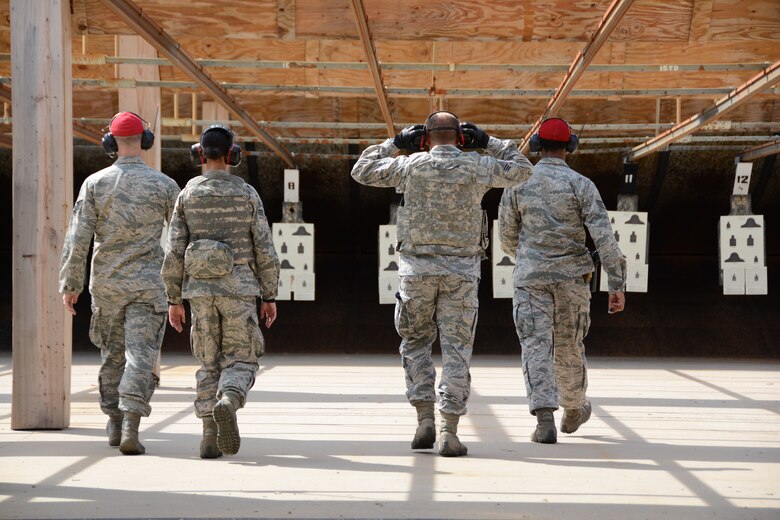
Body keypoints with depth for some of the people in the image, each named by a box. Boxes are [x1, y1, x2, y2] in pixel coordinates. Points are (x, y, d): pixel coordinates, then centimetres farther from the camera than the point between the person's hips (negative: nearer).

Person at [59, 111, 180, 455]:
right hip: (147, 284, -2)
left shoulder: (95, 183, -2)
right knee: (140, 355, -5)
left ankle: (115, 423, 27)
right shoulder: (164, 185, -2)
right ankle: (130, 429, -19)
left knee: (113, 353, 18)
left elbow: (78, 238, -6)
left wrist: (70, 285, 0)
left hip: (106, 284, 2)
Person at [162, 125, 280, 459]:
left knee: (209, 364, 12)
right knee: (240, 362, 5)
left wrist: (174, 300, 5)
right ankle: (227, 405, -28)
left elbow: (175, 252, -1)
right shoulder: (247, 194, -1)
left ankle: (210, 438, 4)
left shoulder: (187, 195, 1)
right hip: (238, 288, -2)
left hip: (200, 288, 2)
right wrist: (270, 296, 5)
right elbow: (265, 250, -3)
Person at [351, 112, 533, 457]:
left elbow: (362, 171, 13)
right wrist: (489, 142, 19)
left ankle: (425, 419, 6)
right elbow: (522, 170, 16)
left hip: (417, 269, 0)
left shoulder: (411, 166, -1)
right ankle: (450, 432, -3)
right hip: (461, 272, 0)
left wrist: (395, 143, 19)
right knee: (456, 349, 3)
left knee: (415, 342, 17)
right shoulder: (477, 167, 0)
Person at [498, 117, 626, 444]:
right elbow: (604, 236, -12)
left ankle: (545, 418, -25)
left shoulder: (517, 184, 1)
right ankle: (574, 411, 38)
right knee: (568, 347, 17)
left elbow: (507, 237, 10)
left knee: (536, 347, -7)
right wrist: (617, 285, -10)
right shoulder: (581, 185, -5)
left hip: (531, 279, 0)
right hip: (572, 278, 0)